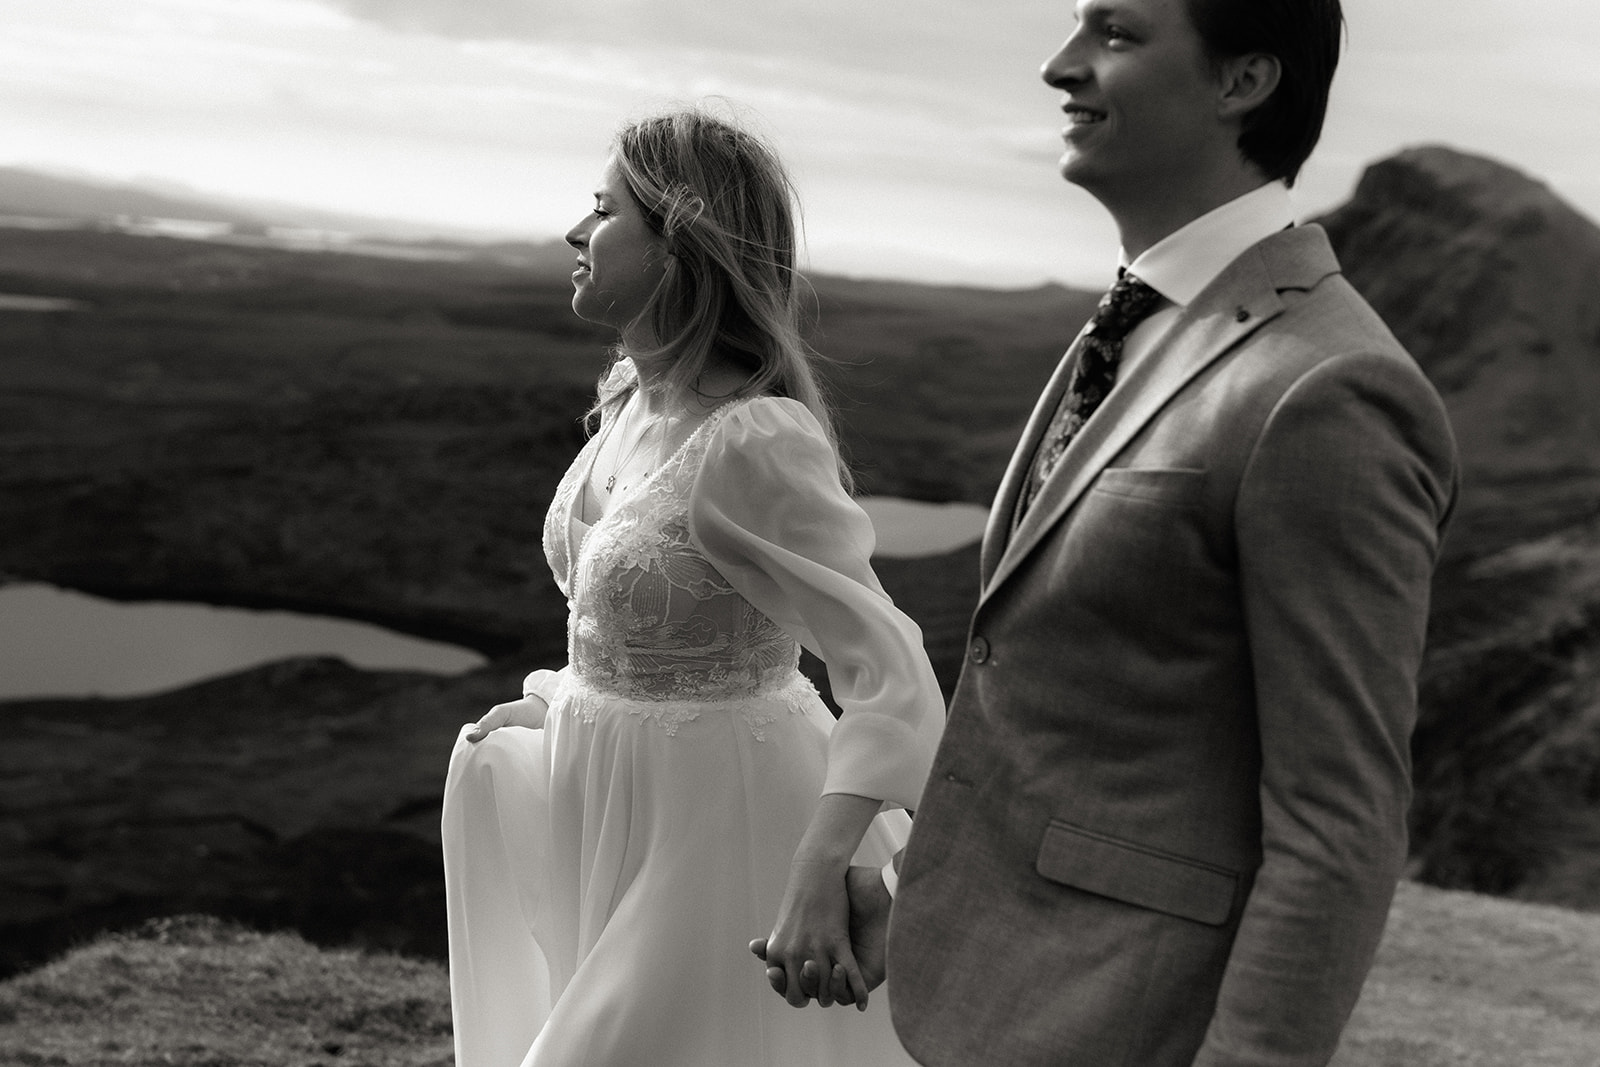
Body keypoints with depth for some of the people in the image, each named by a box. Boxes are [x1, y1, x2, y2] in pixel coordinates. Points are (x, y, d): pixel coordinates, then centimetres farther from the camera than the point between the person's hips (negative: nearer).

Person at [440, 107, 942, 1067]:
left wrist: (822, 865, -40)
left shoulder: (755, 442, -26)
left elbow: (893, 678, -29)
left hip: (719, 817, -8)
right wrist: (561, 704, 15)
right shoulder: (640, 400, 1)